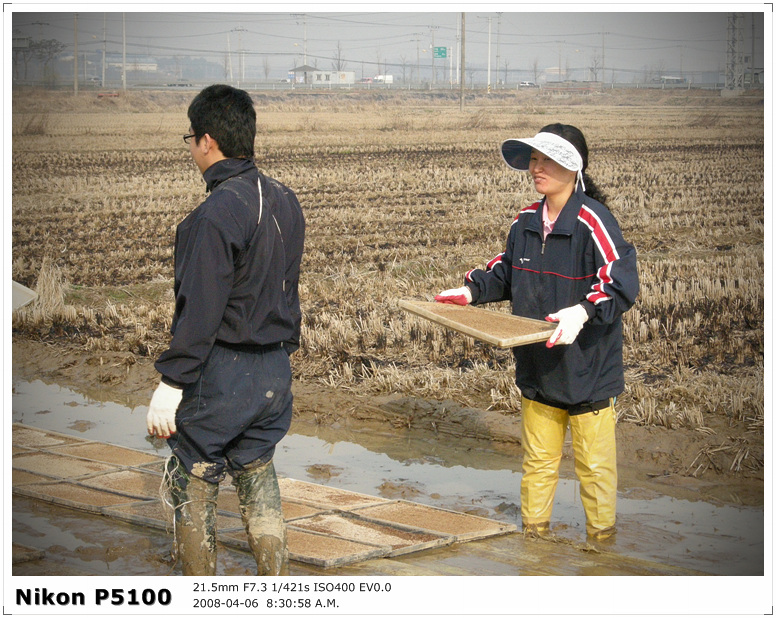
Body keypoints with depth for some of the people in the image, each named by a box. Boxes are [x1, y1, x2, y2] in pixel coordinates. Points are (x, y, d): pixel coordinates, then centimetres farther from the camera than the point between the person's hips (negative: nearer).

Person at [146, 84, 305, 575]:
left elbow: (199, 312, -22)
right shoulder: (286, 203, 6)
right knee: (258, 479, 17)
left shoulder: (215, 215, -20)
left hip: (219, 372, -8)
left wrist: (171, 383, -16)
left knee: (194, 489, 7)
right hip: (275, 372, 8)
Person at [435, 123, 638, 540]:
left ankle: (601, 538, 21)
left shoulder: (592, 221, -17)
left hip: (587, 370, -6)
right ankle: (533, 533, 30)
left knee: (594, 464, 5)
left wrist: (584, 311, -39)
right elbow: (506, 274, 21)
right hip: (538, 367, 7)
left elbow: (622, 283, -25)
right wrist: (471, 290, 7)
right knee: (537, 460, 17)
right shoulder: (526, 221, 6)